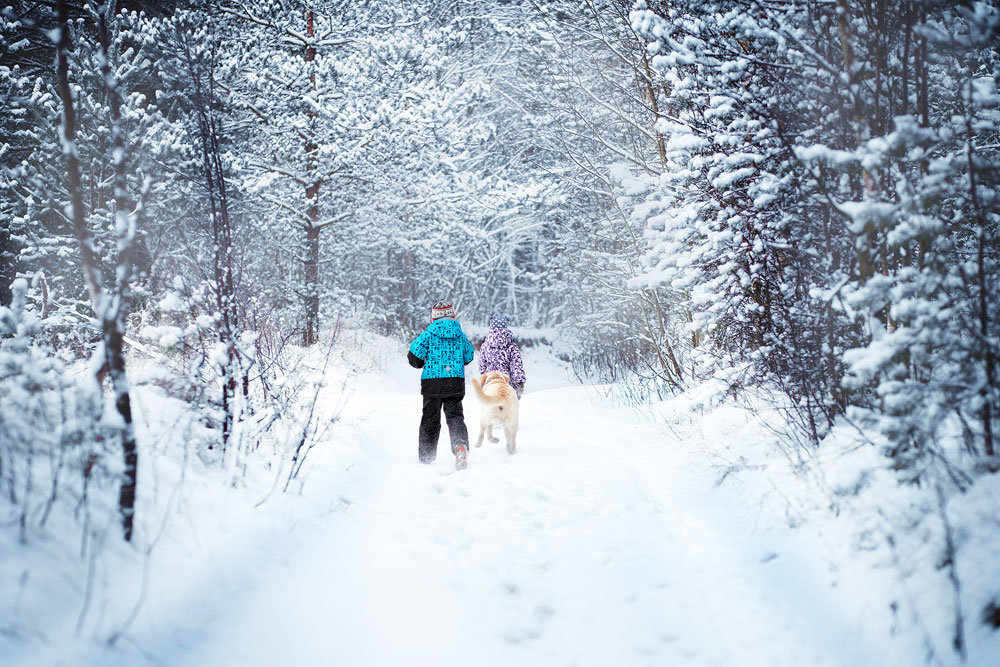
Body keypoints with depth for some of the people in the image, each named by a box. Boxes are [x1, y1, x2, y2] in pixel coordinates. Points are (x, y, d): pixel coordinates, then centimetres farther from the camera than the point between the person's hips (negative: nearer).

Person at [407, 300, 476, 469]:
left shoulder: (428, 334, -4)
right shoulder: (460, 335, 5)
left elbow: (414, 355, -6)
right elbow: (468, 356, 15)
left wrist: (422, 364, 15)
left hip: (432, 382, -1)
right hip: (456, 382, 1)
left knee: (430, 419, 10)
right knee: (455, 417, 5)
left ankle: (426, 457, 16)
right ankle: (460, 445, -24)